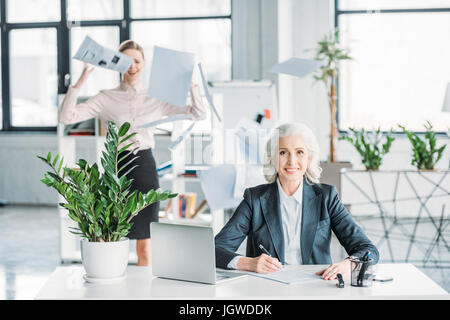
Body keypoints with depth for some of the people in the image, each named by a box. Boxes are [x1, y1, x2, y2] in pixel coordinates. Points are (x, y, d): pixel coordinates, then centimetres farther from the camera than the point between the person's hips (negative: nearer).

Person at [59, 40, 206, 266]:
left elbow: (198, 114, 5)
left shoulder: (156, 99, 7)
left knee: (144, 244, 7)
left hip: (145, 168, 1)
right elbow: (66, 117, -6)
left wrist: (191, 83, -5)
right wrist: (80, 82, -14)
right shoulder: (106, 98, 3)